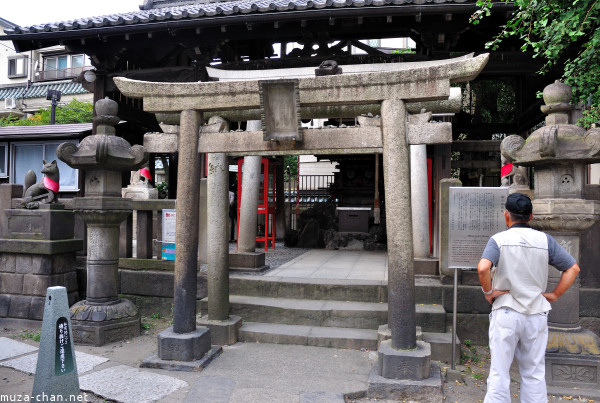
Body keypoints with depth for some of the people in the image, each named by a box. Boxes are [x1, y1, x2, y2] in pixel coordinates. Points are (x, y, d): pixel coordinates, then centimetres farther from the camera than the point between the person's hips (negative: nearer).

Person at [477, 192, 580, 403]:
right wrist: (555, 295, 7)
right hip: (537, 314, 3)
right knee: (535, 373, 15)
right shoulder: (545, 240, 3)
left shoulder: (499, 239, -8)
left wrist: (488, 291, -11)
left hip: (506, 313, -3)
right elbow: (573, 268, 5)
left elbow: (483, 268, -26)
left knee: (499, 372, 5)